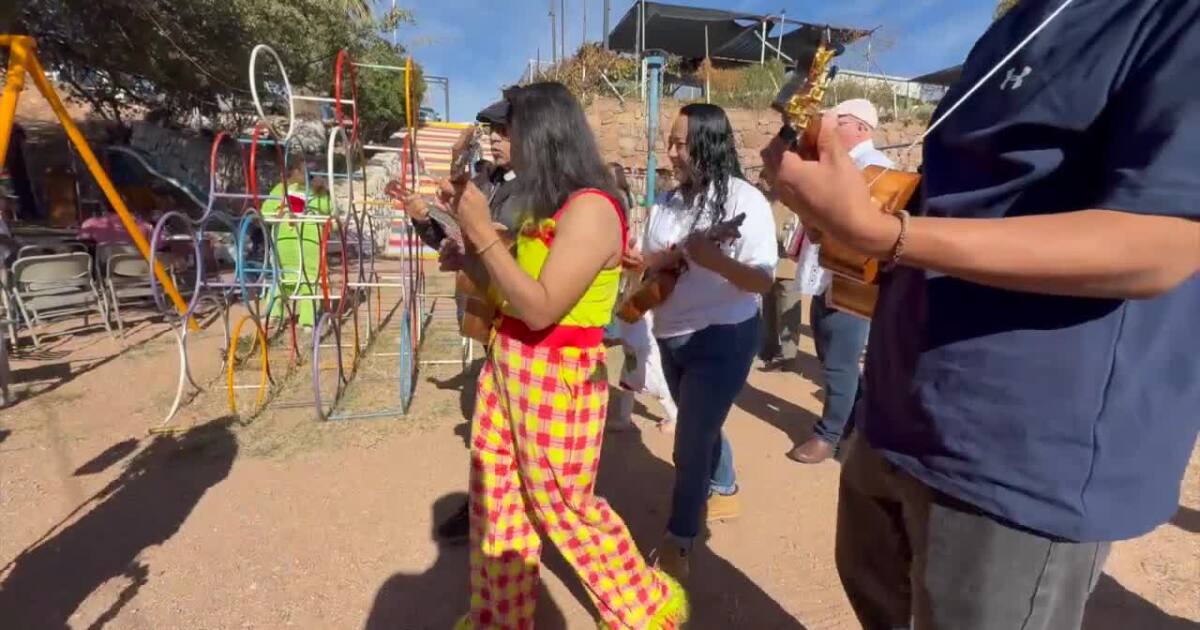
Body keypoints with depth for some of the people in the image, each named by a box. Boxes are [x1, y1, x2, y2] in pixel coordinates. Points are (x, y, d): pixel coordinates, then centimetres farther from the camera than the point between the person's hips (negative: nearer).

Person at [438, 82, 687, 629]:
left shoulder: (590, 209, -18)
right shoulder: (548, 206, 10)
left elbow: (541, 308, -24)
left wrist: (482, 231, -20)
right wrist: (467, 260, 4)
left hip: (557, 378, -8)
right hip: (506, 365, 8)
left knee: (562, 507, 9)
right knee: (495, 499, 16)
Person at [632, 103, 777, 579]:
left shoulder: (743, 200, -15)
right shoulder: (667, 202, 5)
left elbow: (763, 281, -19)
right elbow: (648, 263, 14)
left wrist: (716, 260, -35)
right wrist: (652, 263, -9)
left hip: (722, 339, -7)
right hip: (672, 338, 7)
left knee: (691, 443, -1)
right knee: (700, 428, 23)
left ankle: (677, 541, 19)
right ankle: (723, 491, 50)